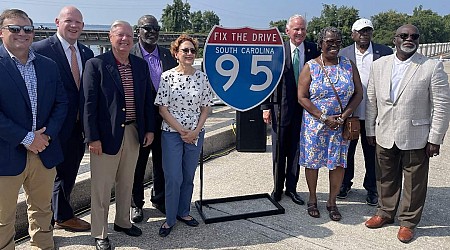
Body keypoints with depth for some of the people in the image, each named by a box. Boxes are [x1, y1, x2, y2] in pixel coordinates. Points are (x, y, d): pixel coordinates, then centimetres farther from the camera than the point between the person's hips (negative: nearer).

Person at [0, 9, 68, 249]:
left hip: (44, 153, 5)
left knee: (42, 210, 21)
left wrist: (47, 134, -7)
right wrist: (25, 138, -17)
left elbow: (61, 103, 7)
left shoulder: (48, 65, 7)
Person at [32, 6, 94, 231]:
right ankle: (64, 216, 32)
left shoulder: (87, 53, 8)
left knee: (69, 173, 20)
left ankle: (61, 216, 40)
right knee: (62, 173, 10)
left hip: (80, 127, 6)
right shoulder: (41, 49, -11)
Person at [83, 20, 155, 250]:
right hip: (106, 135, -5)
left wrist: (149, 129, 8)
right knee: (101, 187, 7)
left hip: (134, 133, 5)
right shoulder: (96, 65, -8)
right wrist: (92, 137, -14)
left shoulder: (141, 65, 7)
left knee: (126, 183, 19)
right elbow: (89, 104, -11)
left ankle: (123, 222, 39)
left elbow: (148, 99, 11)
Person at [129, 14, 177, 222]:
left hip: (164, 118, 4)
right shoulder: (130, 55, -8)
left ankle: (159, 199, 35)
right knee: (138, 164, 12)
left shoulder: (168, 55, 6)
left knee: (162, 162, 16)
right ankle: (136, 204, 29)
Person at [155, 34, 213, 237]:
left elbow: (206, 107, 4)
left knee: (188, 177, 13)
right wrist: (182, 131, -11)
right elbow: (162, 109, -7)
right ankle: (170, 218, 18)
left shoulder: (202, 77, 1)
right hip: (172, 133, -3)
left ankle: (183, 212, 32)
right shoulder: (167, 77, -6)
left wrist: (196, 131, -7)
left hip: (195, 134, 3)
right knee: (173, 178, -1)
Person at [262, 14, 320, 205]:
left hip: (303, 108, 2)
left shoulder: (313, 50, 2)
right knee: (279, 151, 10)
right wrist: (266, 107, -7)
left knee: (296, 150, 12)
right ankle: (277, 188, 27)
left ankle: (291, 188, 28)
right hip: (281, 108, -2)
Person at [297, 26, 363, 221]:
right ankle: (312, 199, 26)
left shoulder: (349, 65, 4)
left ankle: (332, 202, 22)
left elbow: (358, 93, 3)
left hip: (341, 124, 2)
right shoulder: (310, 67, -3)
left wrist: (343, 116, -10)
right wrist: (324, 118, -14)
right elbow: (302, 97, -8)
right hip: (314, 123, -2)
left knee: (338, 163, 4)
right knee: (312, 161, 6)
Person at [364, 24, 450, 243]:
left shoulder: (432, 67, -5)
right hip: (384, 136, 3)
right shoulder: (379, 65, 5)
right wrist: (370, 130, 8)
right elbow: (371, 100, 8)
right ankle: (385, 213, 36)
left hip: (415, 138, -3)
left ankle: (408, 222, 28)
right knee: (386, 178, 16)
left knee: (414, 182, 10)